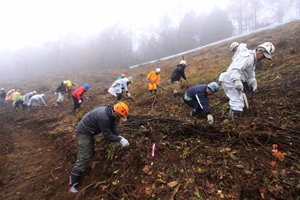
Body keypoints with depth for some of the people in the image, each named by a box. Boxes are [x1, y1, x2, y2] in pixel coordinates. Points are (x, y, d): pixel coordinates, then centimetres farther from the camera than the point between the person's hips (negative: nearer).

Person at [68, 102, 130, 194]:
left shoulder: (111, 113, -8)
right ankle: (72, 184, -1)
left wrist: (120, 137, -13)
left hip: (90, 131, 10)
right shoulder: (104, 117, -36)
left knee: (90, 151, 22)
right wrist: (120, 140, -24)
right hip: (84, 131, -10)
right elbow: (107, 135, -29)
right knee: (84, 157, -11)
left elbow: (114, 128, 0)